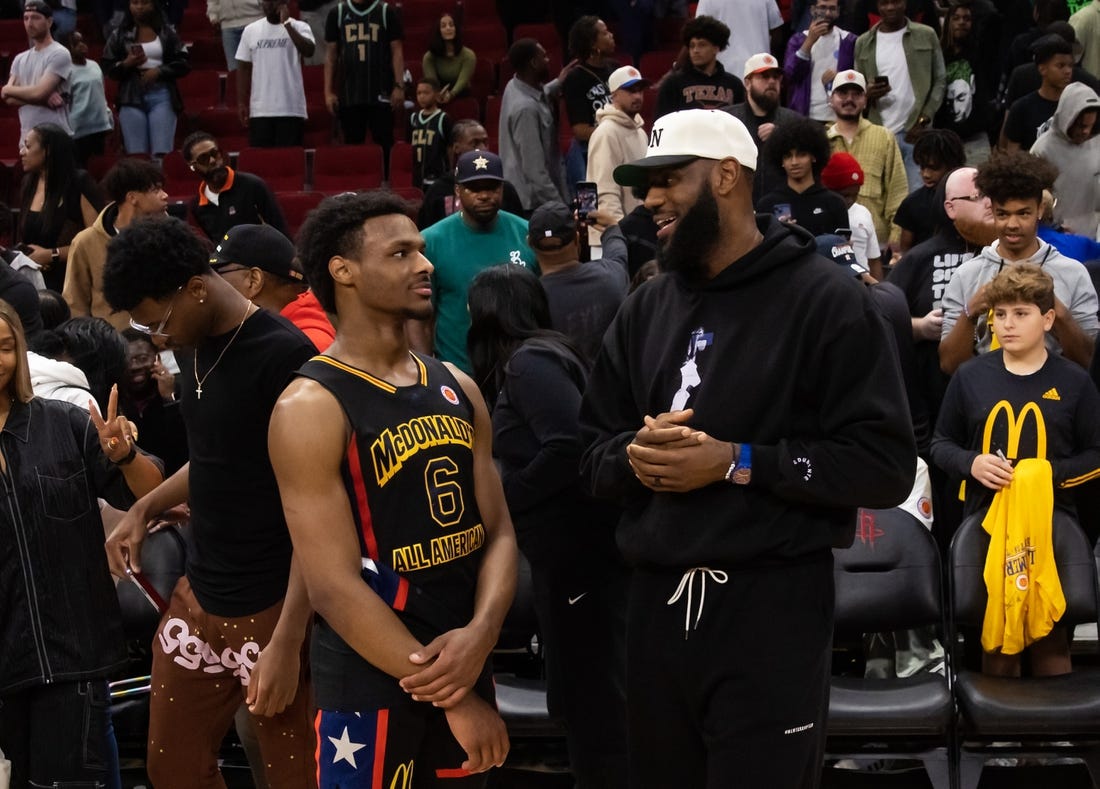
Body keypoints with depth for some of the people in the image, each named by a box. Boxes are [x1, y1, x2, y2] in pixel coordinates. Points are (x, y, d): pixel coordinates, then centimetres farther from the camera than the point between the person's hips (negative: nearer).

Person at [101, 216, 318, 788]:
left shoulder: (283, 357, -18)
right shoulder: (192, 346, 6)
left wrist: (286, 642, -22)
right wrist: (144, 509, 6)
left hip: (274, 609, -8)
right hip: (198, 597, 8)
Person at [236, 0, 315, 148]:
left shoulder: (299, 27, 0)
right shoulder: (250, 30, 8)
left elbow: (309, 50, -20)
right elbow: (243, 67, 11)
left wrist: (287, 24, -18)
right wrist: (241, 102, 4)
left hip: (291, 109, -2)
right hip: (259, 110, 3)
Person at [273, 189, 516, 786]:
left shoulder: (458, 390, 7)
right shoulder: (310, 407, -13)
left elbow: (498, 531, 6)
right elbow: (335, 585, -18)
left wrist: (480, 635, -14)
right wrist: (453, 700, -16)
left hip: (463, 662, 6)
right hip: (370, 683, -6)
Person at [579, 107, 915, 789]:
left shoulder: (825, 298, -6)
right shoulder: (647, 308, 14)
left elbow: (885, 464, -13)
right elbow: (594, 452, 16)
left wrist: (738, 462, -18)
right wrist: (633, 456, -8)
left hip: (772, 607, -6)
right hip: (657, 603, 6)